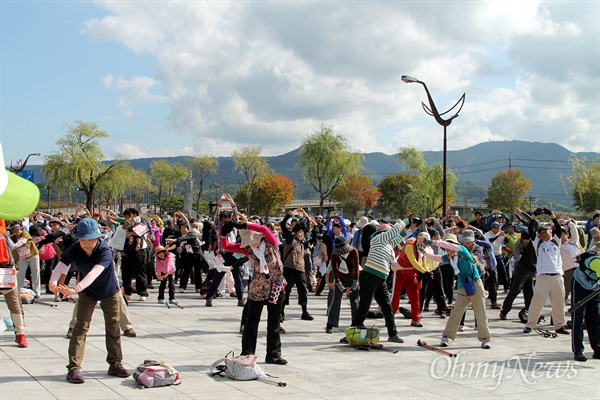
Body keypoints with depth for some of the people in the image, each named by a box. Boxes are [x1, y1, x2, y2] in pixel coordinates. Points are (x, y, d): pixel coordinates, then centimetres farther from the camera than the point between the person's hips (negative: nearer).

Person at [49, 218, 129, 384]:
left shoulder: (105, 250, -33)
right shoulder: (74, 250, -22)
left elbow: (94, 273, -46)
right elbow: (61, 266, -34)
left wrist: (76, 289, -59)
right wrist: (53, 282, -56)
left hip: (109, 291, -1)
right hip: (87, 293, 2)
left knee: (113, 328, 7)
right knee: (81, 327, -6)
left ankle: (115, 364, 21)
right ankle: (74, 367, -3)